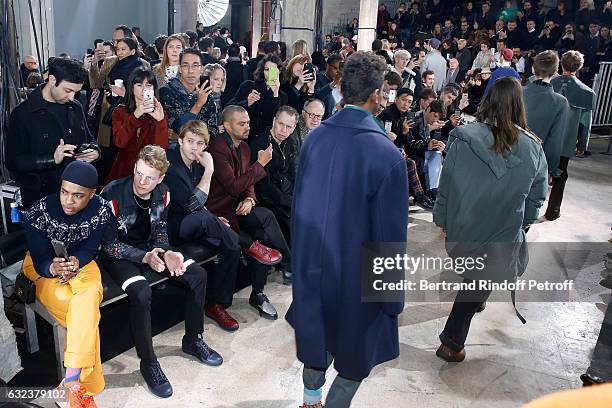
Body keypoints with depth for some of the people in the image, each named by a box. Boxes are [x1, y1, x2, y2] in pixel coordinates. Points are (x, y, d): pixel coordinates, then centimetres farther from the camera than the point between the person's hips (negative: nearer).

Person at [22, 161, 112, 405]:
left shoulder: (101, 210, -17)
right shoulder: (39, 212, -23)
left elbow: (89, 249, -9)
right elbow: (41, 261, -19)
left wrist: (75, 263, -32)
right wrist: (54, 268, -42)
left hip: (80, 262, 2)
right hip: (43, 266, -2)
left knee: (89, 296, -35)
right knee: (88, 315, -29)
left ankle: (73, 379, -34)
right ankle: (87, 386, -18)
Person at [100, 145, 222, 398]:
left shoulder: (162, 194, -6)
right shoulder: (113, 194, -23)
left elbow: (160, 232, 4)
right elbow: (109, 244, -18)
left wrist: (167, 253, -17)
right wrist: (144, 257, -30)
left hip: (150, 248, 6)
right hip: (118, 254, -6)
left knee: (198, 274, -9)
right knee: (141, 292, -35)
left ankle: (193, 340, 10)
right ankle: (148, 363, -14)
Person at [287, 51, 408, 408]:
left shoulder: (315, 138, -7)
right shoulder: (386, 154, -24)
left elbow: (299, 203, 3)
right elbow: (390, 234, -18)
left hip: (313, 264, 6)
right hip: (356, 274, -6)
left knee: (318, 336, 28)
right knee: (355, 355, 19)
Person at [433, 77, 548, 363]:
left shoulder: (463, 138, -17)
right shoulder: (533, 148, -10)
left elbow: (446, 184, -10)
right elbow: (537, 197, 0)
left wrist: (441, 218, 5)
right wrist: (523, 221, 18)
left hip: (463, 227, 1)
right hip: (504, 235, -1)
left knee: (474, 278, 28)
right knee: (480, 283, 16)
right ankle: (452, 343, 23)